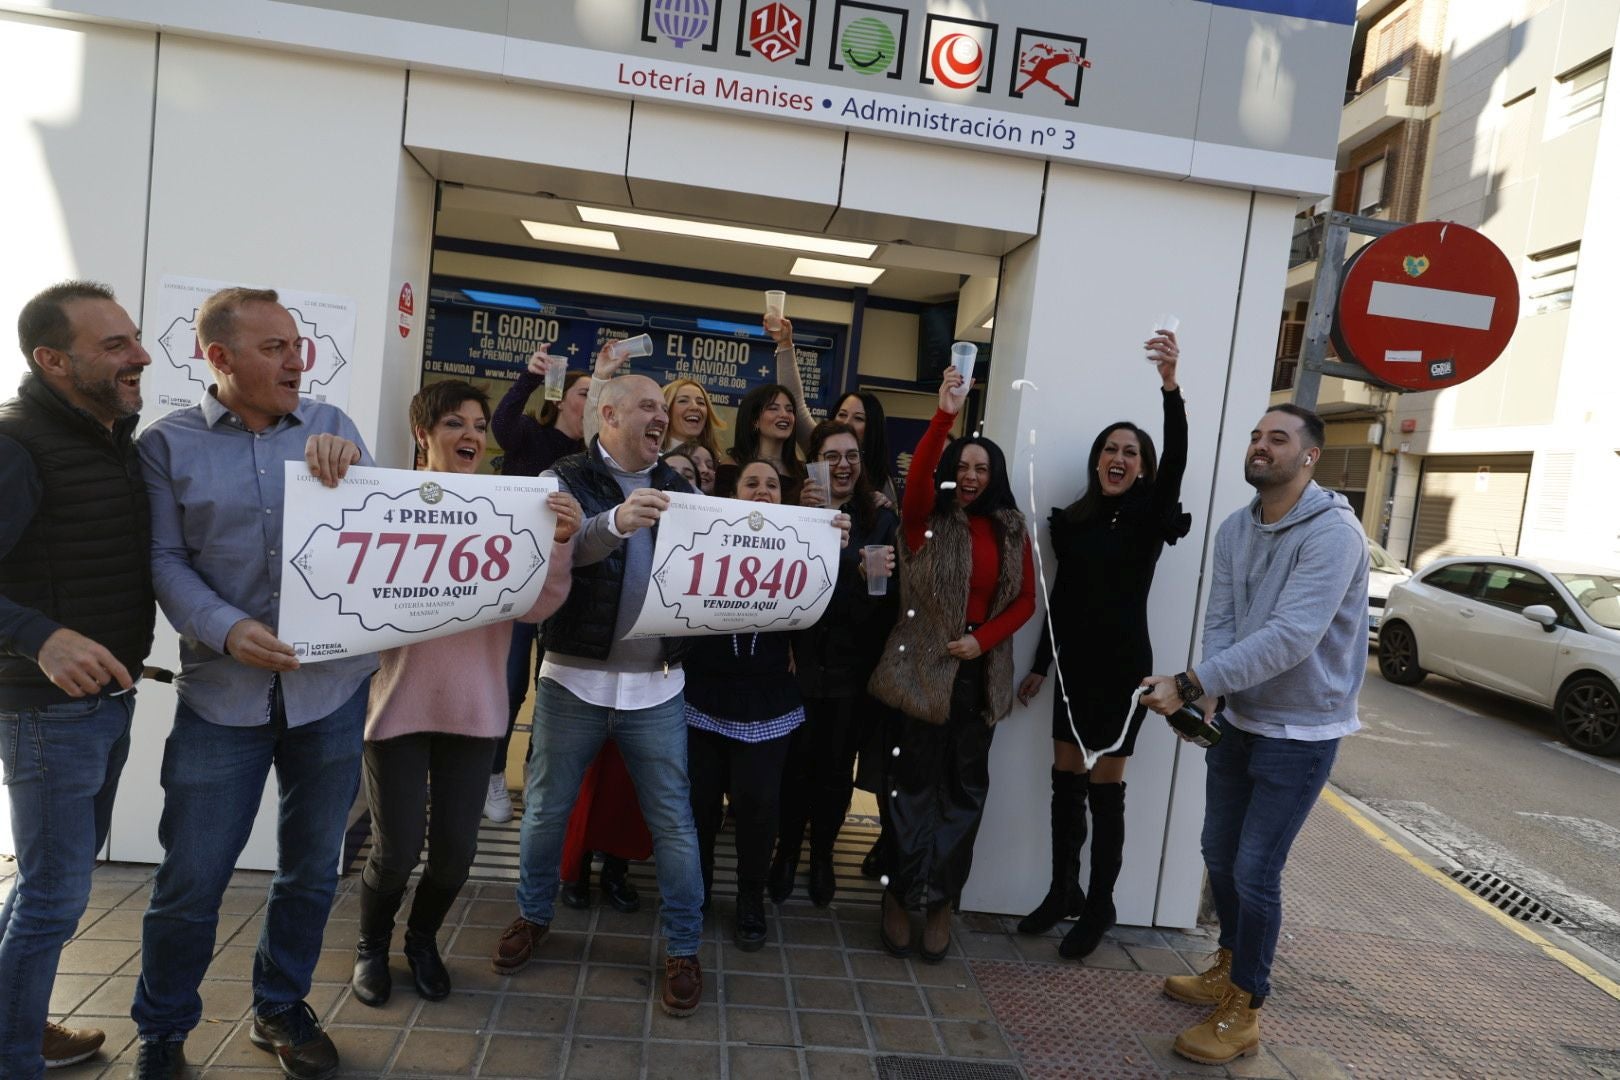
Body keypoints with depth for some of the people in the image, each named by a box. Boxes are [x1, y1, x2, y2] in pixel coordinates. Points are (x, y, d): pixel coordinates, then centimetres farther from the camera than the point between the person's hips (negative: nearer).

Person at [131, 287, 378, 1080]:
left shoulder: (329, 425, 5)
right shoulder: (168, 443, 1)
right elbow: (165, 559, -4)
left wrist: (349, 469, -18)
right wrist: (226, 629, -20)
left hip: (333, 682, 2)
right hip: (225, 689, -2)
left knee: (312, 867, 14)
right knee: (190, 879, 5)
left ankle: (281, 1007, 36)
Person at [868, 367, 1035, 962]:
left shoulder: (1010, 529, 8)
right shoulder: (926, 517, -2)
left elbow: (1025, 600, 7)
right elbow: (917, 476, -23)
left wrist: (983, 639, -8)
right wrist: (945, 414, -33)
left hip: (980, 674, 4)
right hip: (924, 667, -3)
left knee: (965, 788, 10)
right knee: (916, 783, 3)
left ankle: (942, 902, 24)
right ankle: (899, 894, 20)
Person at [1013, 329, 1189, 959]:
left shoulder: (1148, 518, -6)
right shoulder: (1073, 522, 7)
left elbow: (1176, 463, -25)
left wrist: (1170, 386, -41)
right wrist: (1039, 665, 16)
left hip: (1122, 668, -5)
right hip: (1073, 665, 5)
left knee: (1105, 790, 3)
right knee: (1065, 782, 12)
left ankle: (1099, 907, 18)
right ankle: (1063, 891, 28)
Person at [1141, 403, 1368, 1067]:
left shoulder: (1333, 532, -22)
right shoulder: (1235, 530, 2)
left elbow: (1288, 638, -30)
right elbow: (1219, 621, -1)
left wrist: (1189, 684, -32)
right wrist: (1209, 692, -19)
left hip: (1300, 731, -7)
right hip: (1239, 720, 7)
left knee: (1255, 871, -1)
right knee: (1219, 854, 17)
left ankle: (1242, 1011, 18)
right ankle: (1230, 969, 39)